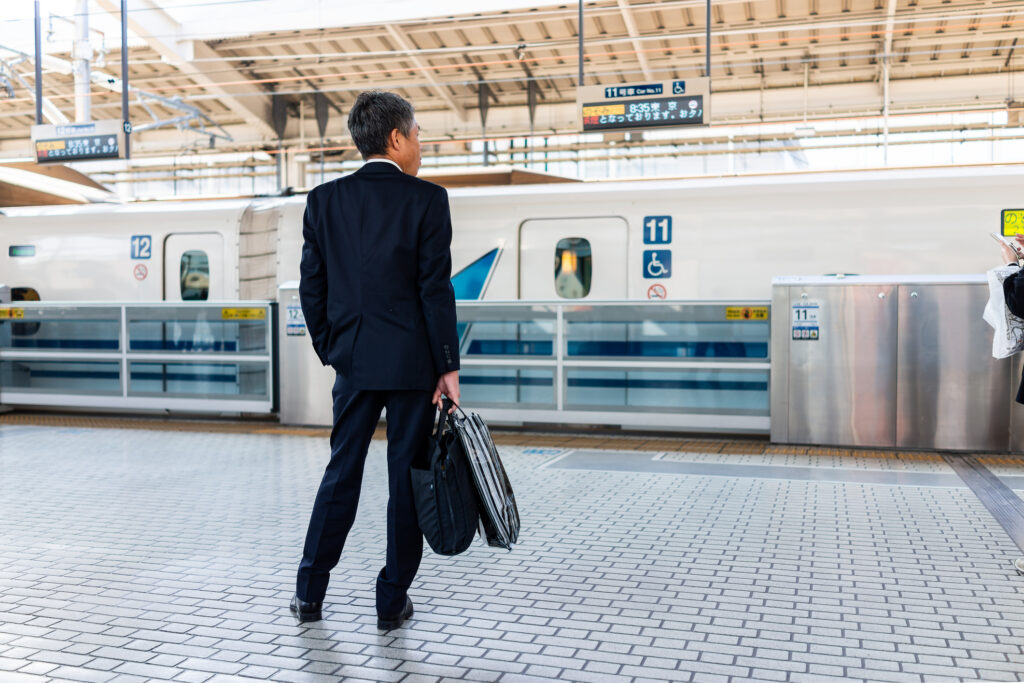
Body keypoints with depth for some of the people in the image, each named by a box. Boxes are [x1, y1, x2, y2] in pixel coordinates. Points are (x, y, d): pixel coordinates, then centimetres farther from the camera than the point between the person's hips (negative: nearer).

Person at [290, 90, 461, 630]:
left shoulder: (324, 200, 4)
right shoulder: (427, 199, -8)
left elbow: (311, 287, 6)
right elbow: (436, 290, -11)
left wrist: (331, 352, 16)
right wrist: (449, 366, -6)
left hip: (353, 361, 4)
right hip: (413, 361, -3)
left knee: (341, 473, 14)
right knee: (406, 479, 7)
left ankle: (310, 593, 21)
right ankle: (392, 601, 16)